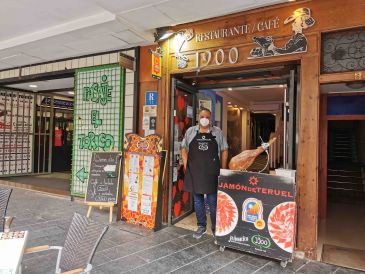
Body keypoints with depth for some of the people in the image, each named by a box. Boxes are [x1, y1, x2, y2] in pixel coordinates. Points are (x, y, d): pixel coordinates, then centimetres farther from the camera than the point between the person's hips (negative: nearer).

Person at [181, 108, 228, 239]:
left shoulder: (217, 132, 5)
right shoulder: (190, 131, 7)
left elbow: (224, 151, 7)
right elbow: (184, 148, 12)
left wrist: (223, 169, 2)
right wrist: (186, 165, 3)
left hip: (212, 172, -2)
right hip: (195, 171, 2)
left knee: (213, 201, 3)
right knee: (197, 200, 11)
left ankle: (215, 227, 20)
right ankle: (201, 226, 26)